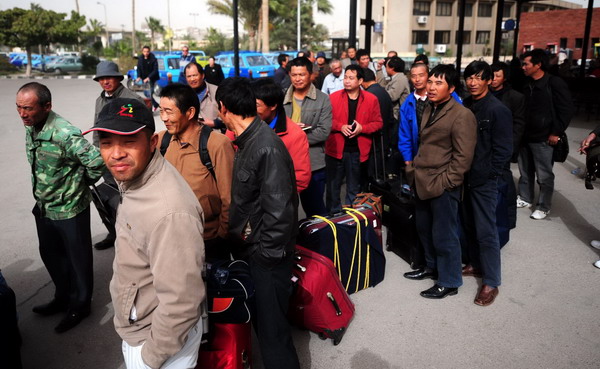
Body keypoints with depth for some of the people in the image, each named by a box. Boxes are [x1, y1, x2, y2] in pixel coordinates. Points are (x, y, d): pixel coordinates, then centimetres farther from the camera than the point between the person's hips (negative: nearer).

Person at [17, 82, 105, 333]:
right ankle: (63, 298, 45)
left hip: (70, 210, -8)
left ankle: (80, 305, 31)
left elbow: (97, 162, -31)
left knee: (78, 260, 11)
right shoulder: (30, 129, -1)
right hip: (44, 207, 8)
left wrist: (83, 183, -14)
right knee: (50, 255, 23)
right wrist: (41, 194, 11)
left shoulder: (64, 133, -27)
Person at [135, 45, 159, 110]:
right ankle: (156, 105, 28)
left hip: (152, 79, -5)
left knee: (149, 94, -12)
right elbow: (139, 69, 8)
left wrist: (148, 78, -23)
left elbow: (155, 70, -13)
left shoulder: (153, 59, -10)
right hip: (144, 79, 5)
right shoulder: (140, 59, 3)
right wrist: (139, 77, -10)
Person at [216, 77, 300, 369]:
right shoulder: (247, 141, 6)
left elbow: (279, 211, -26)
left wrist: (264, 253, -16)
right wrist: (238, 240, 10)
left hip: (267, 257, -9)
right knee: (259, 320, 24)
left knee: (271, 328, 5)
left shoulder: (267, 147, -23)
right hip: (248, 249, 9)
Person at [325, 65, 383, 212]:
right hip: (335, 149, 0)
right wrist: (340, 126, -16)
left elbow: (378, 123, 3)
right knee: (333, 186, 8)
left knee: (354, 189, 13)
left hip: (357, 150, 0)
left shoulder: (371, 99, 0)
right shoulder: (333, 97, -1)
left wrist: (362, 128, -14)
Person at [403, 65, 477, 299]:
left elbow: (463, 156, -16)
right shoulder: (429, 109, 13)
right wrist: (414, 169, 14)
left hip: (443, 185, -8)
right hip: (422, 181, 8)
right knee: (424, 229, 20)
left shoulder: (462, 115, -14)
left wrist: (442, 182, -18)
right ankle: (432, 267, 41)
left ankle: (449, 282, 21)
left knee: (444, 235, 4)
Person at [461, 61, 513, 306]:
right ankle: (475, 264, 35)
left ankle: (491, 282, 9)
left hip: (484, 180, -6)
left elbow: (503, 150, -11)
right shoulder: (465, 106, 6)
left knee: (486, 231, -2)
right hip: (465, 177, 6)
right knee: (469, 225, 17)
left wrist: (488, 175, -12)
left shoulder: (498, 110, -11)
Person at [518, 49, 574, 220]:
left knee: (544, 175, 1)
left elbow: (566, 110, -11)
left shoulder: (555, 83, -10)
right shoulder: (527, 85, 10)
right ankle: (525, 199, 31)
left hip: (543, 139, -7)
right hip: (525, 136, 7)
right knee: (525, 172, 16)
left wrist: (556, 132, -13)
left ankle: (544, 207, 13)